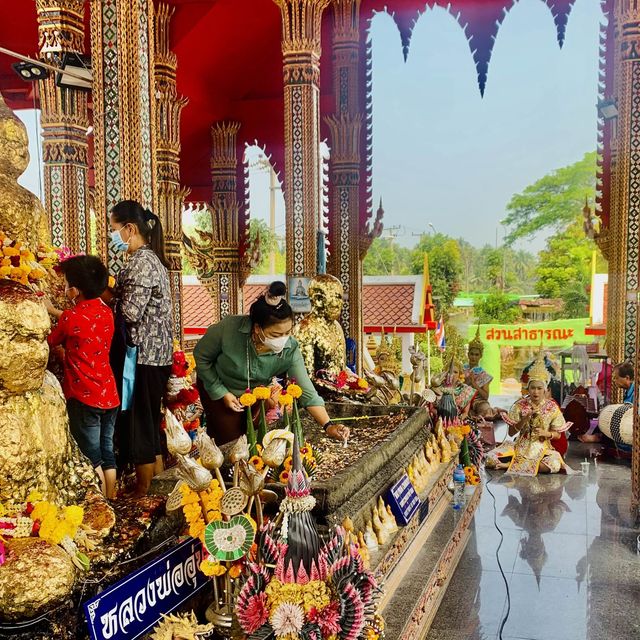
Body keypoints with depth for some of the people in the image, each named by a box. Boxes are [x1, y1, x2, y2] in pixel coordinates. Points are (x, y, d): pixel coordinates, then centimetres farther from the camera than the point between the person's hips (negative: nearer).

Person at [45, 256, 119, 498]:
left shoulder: (70, 319, -14)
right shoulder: (106, 312, 4)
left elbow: (50, 342, 5)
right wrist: (54, 311, 32)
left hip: (84, 397, -6)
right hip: (109, 394, 6)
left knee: (92, 459, 2)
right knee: (107, 454, 15)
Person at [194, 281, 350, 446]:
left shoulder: (290, 350, -31)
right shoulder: (228, 329, -36)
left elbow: (307, 392, -29)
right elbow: (201, 357, -18)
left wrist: (328, 426, -42)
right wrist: (222, 393, -18)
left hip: (257, 394, 2)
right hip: (217, 388, -2)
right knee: (230, 441, -2)